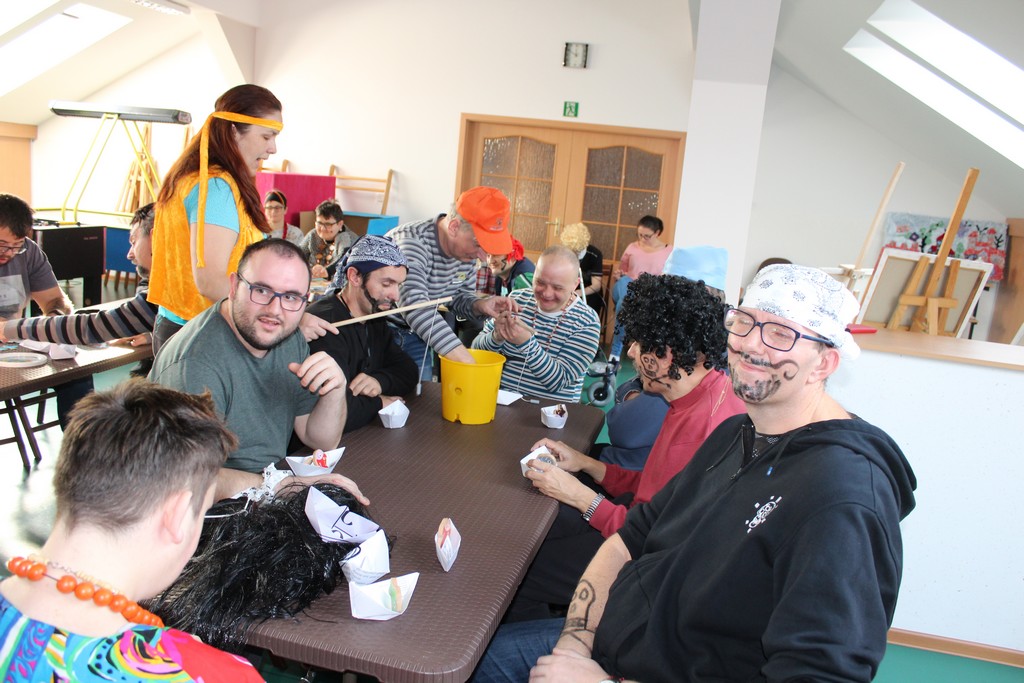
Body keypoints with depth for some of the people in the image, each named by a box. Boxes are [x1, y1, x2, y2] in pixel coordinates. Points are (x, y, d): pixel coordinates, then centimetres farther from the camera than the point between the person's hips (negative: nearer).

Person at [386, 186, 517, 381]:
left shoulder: (467, 250, -6)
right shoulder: (410, 241, -29)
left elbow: (459, 297, 9)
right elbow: (415, 304, -43)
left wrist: (478, 306, -16)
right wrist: (463, 359, -49)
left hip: (414, 337, 6)